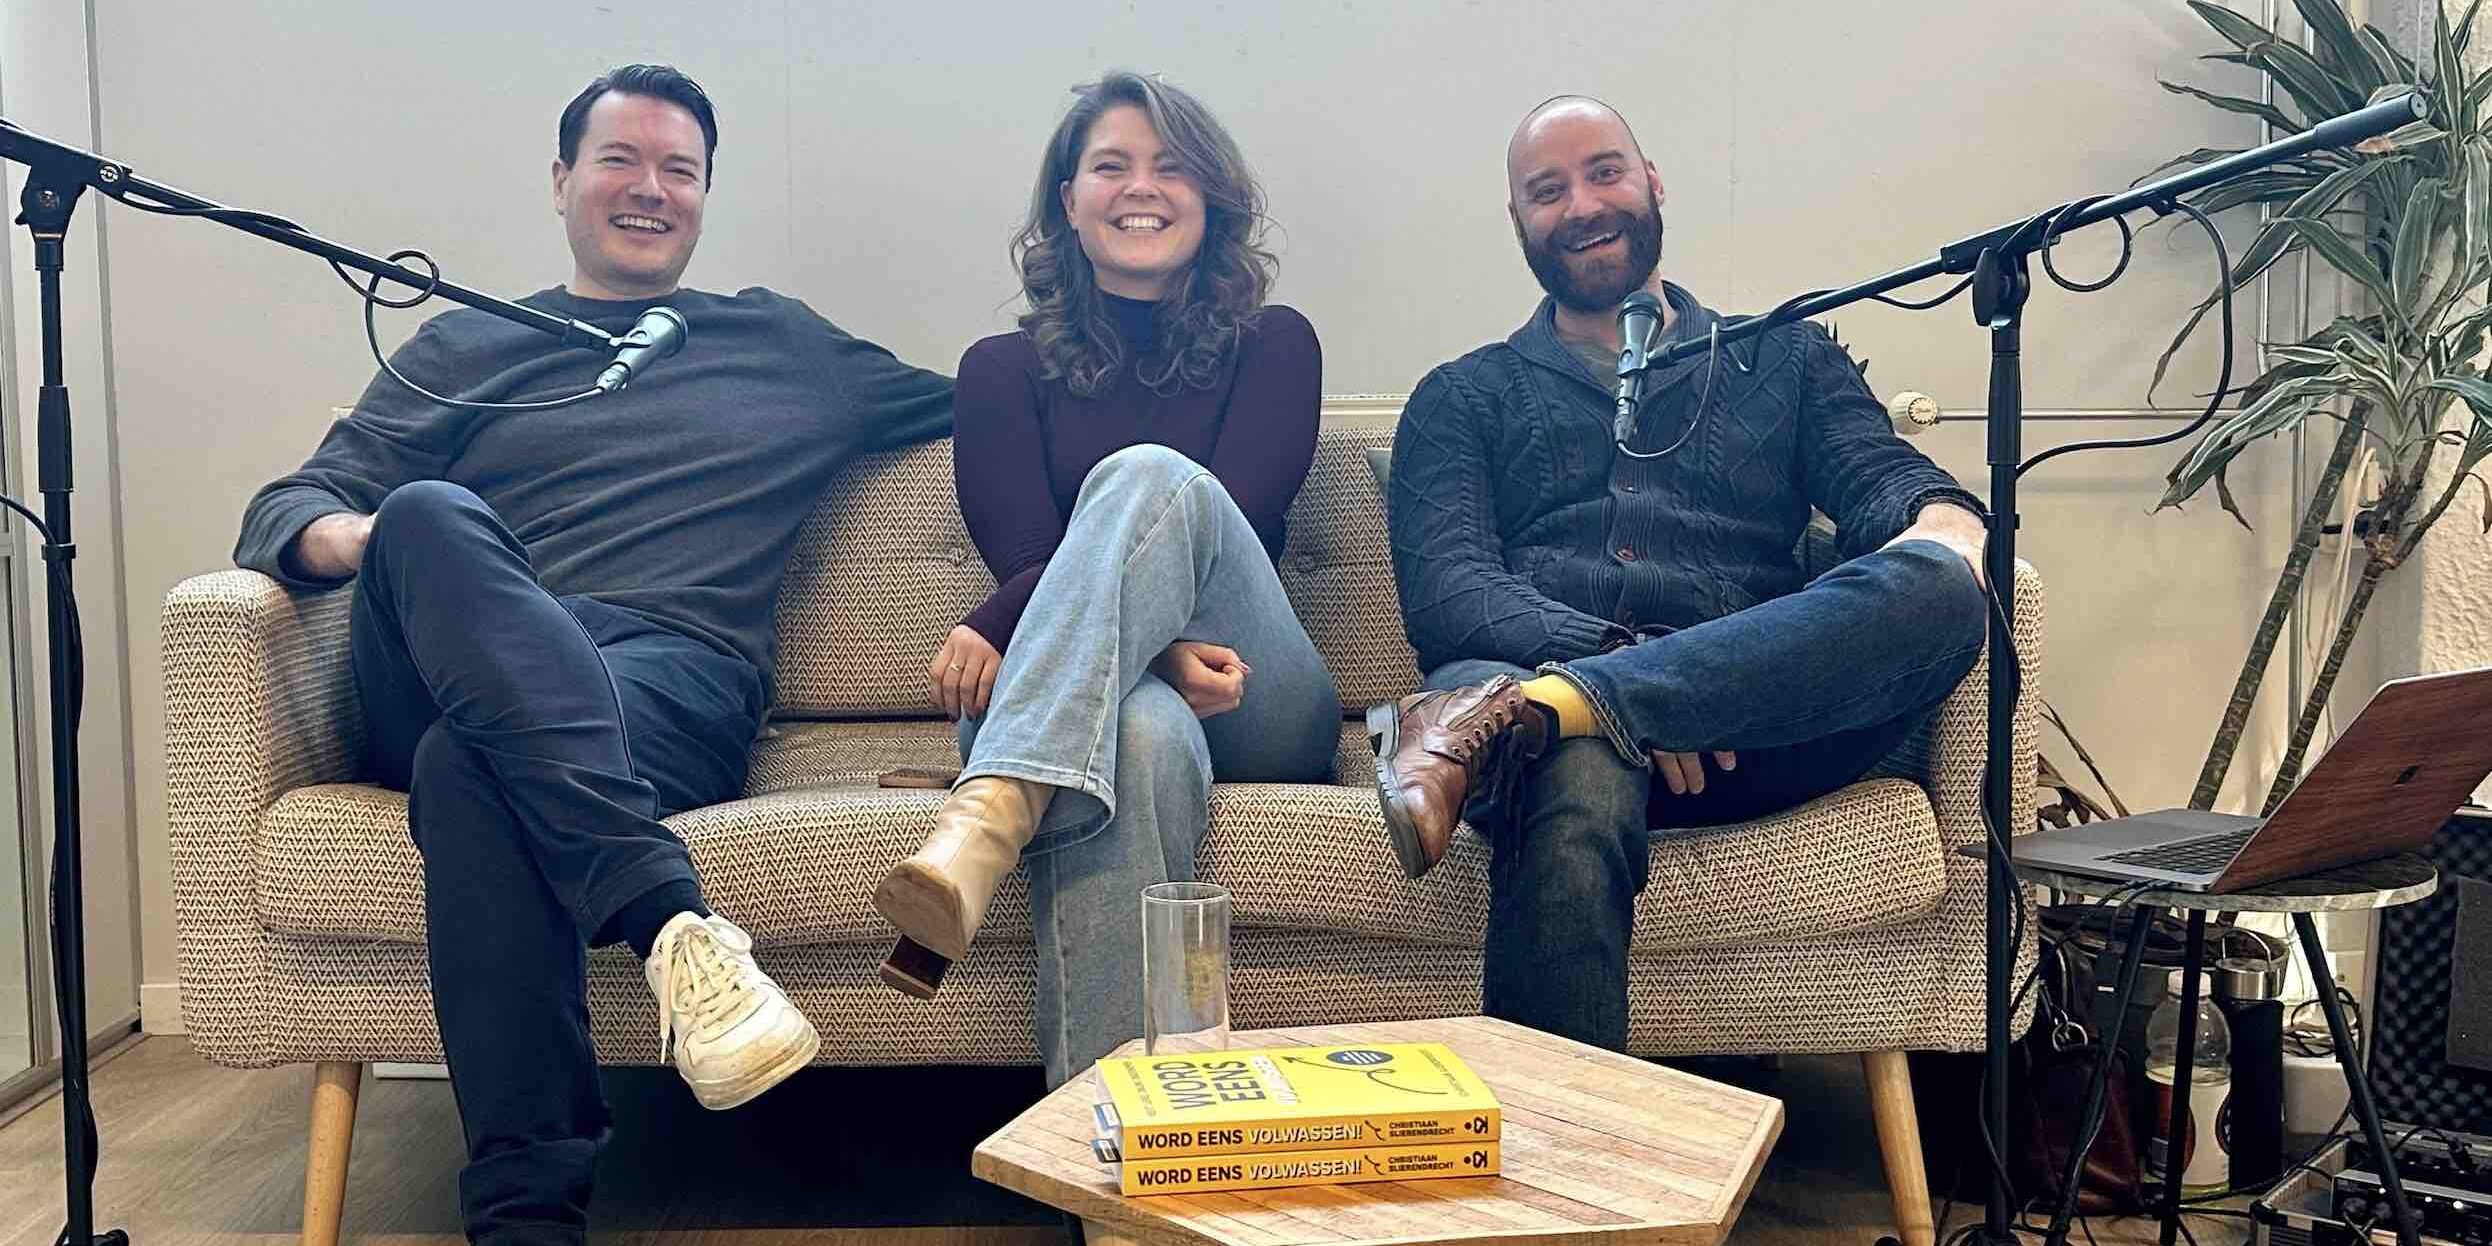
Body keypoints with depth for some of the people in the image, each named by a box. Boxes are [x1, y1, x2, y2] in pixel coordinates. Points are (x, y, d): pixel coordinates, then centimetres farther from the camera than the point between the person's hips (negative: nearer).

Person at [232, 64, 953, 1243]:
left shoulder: (782, 344, 29)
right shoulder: (465, 347, 29)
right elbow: (285, 509, 19)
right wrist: (343, 535, -6)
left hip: (677, 681, -1)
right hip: (454, 683, 2)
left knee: (469, 767, -37)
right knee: (429, 515, -35)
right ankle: (670, 916, -49)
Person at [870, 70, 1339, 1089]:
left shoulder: (1272, 346, 18)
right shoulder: (1004, 369, 20)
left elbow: (1232, 521, -1)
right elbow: (1024, 554, 4)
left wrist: (998, 625, -16)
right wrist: (1158, 638, -21)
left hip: (1257, 711, 0)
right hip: (1070, 707, 0)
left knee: (1152, 474, -31)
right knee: (1141, 733, -40)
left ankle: (984, 820, -51)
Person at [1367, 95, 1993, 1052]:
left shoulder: (1786, 360, 29)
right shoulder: (1464, 398, 23)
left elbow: (1887, 480, 12)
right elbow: (1444, 593, 5)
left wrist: (1942, 524, -16)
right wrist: (1615, 652, -15)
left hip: (1750, 723, 2)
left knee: (1935, 585, -30)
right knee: (1582, 777, -40)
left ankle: (1515, 720, -39)